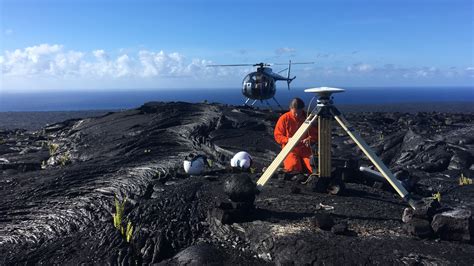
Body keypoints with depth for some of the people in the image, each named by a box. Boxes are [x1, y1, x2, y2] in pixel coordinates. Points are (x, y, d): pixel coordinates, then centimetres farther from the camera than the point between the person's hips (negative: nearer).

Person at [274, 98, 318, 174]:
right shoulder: (284, 118, -5)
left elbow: (315, 134, 6)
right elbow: (277, 135, -2)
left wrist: (309, 139, -16)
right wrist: (287, 140, -20)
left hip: (305, 149, 2)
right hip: (290, 149, -2)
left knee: (312, 168, -17)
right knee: (294, 168, -27)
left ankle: (301, 161, 14)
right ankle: (287, 161, 7)